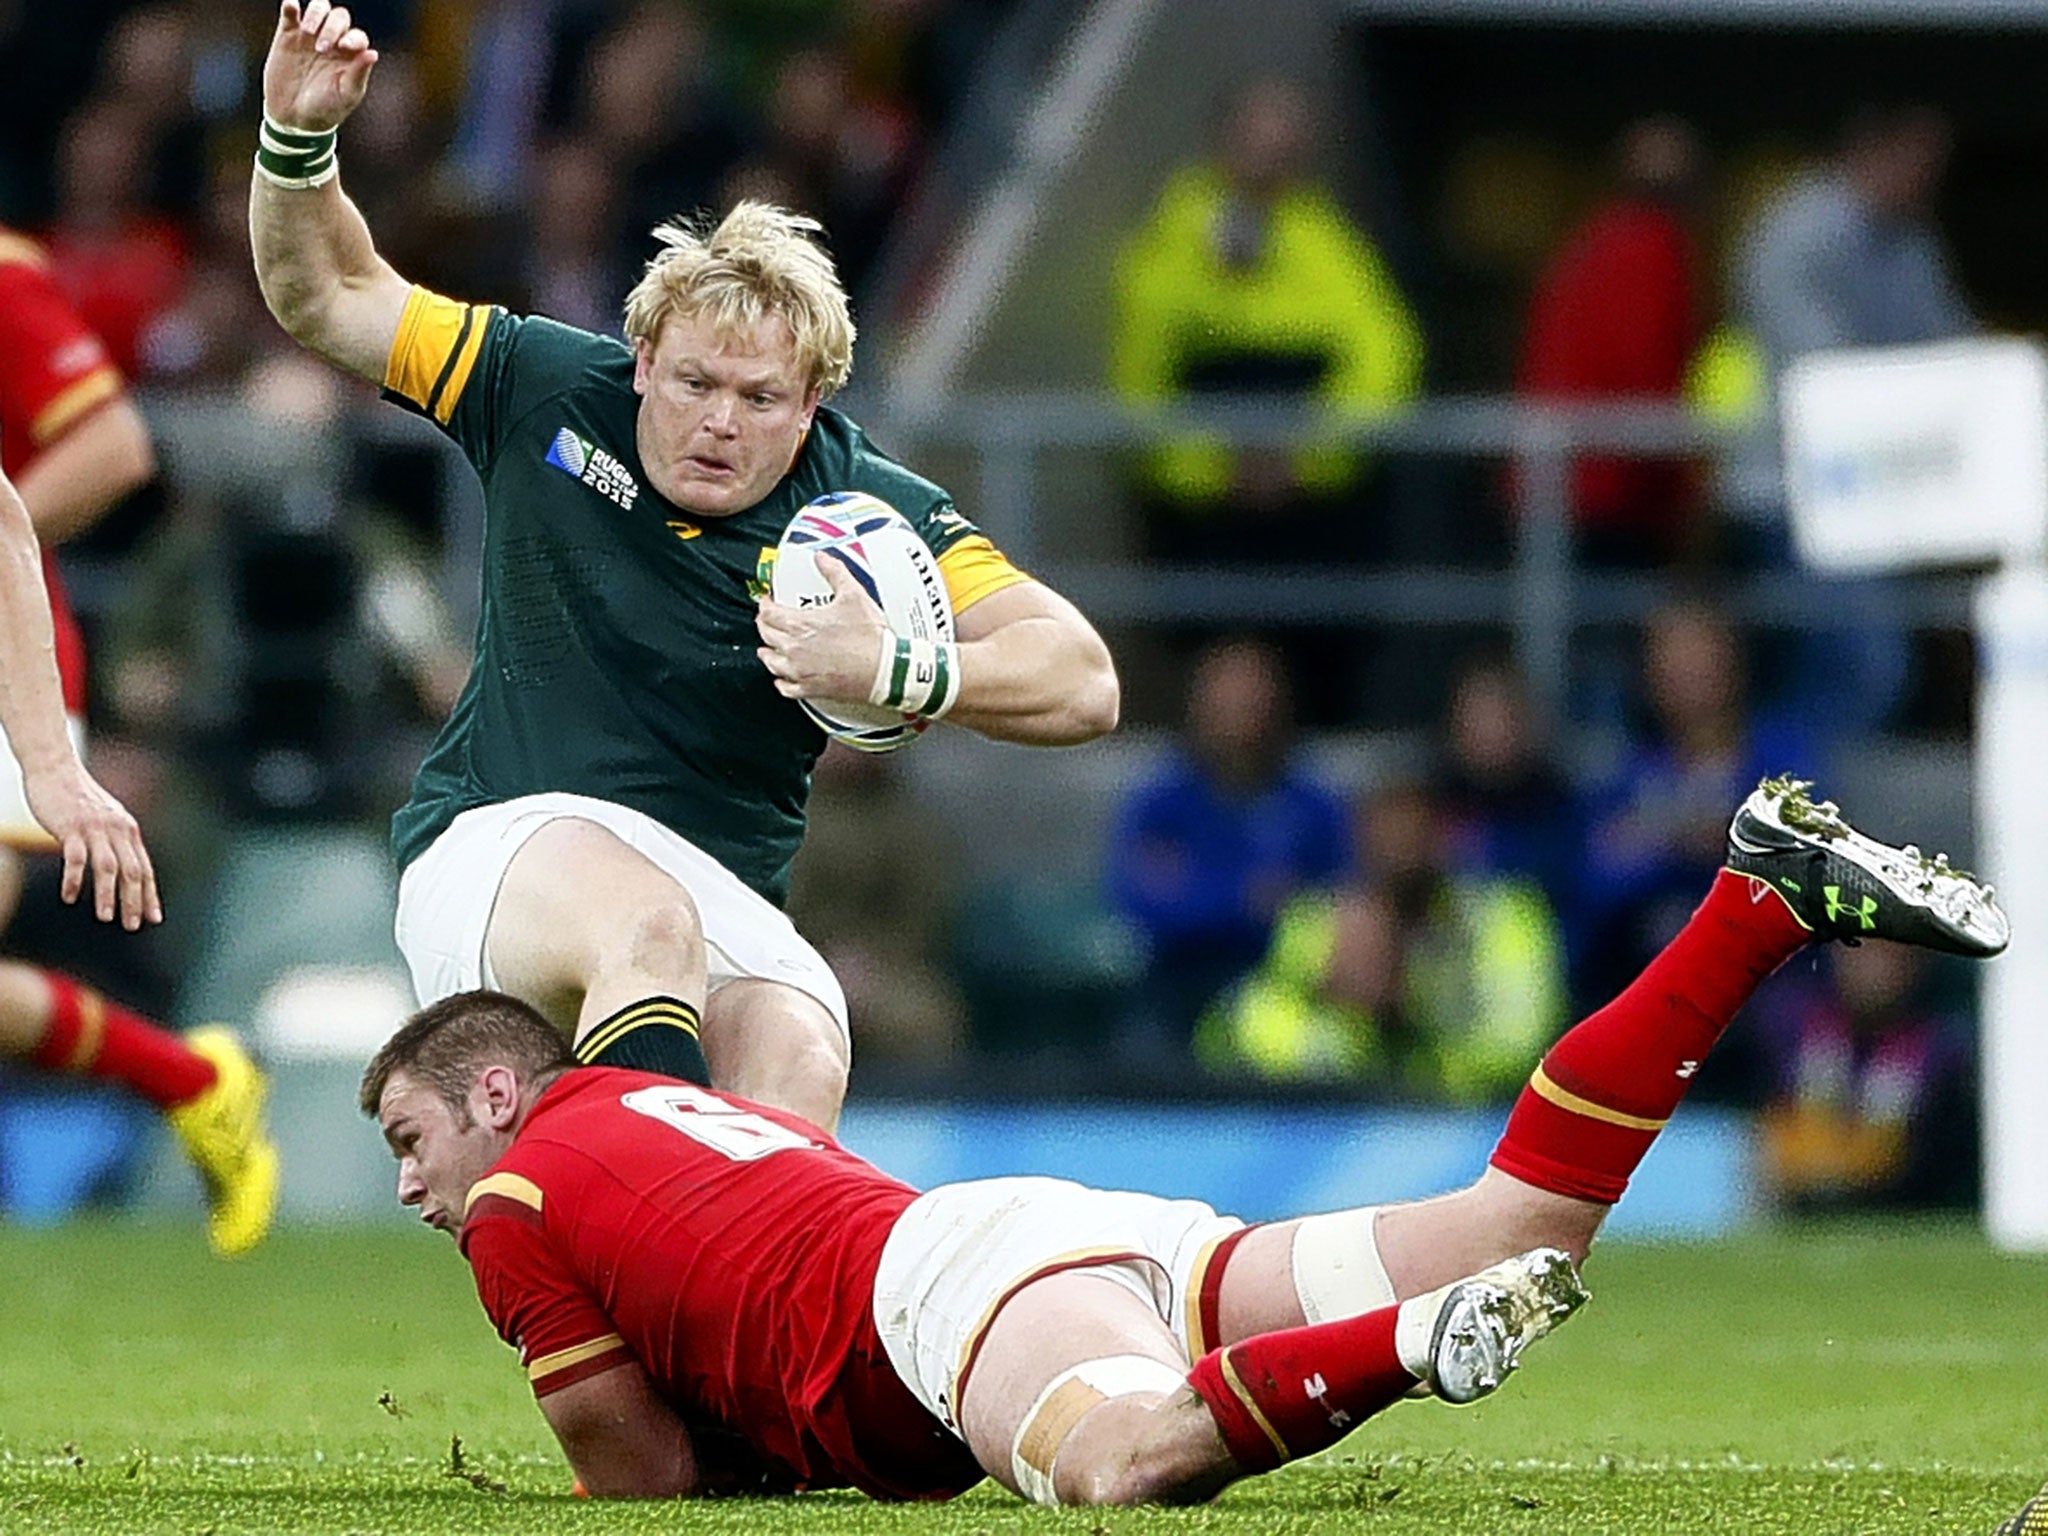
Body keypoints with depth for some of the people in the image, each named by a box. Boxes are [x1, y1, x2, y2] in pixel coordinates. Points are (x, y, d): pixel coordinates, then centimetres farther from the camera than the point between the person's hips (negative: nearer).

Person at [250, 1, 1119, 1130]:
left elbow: (1083, 686, -8)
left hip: (724, 904, 1)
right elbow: (325, 295, 14)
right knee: (647, 927, -38)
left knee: (798, 1066, -34)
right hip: (496, 849, -1)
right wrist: (298, 136, -4)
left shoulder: (864, 512, -1)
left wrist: (895, 671, -24)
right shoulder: (551, 391, 3)